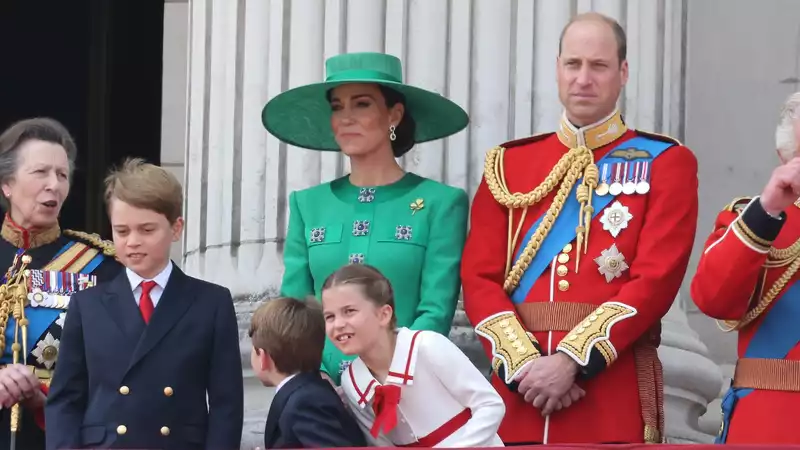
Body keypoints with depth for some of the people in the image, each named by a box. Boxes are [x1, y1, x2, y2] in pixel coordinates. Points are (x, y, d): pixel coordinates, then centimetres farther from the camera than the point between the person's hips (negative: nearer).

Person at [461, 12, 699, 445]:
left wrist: (572, 360, -15)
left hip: (614, 397, -2)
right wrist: (524, 364, -11)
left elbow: (657, 279, -7)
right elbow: (480, 278, 5)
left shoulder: (666, 162, 4)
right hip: (519, 394, 3)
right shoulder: (508, 163, 13)